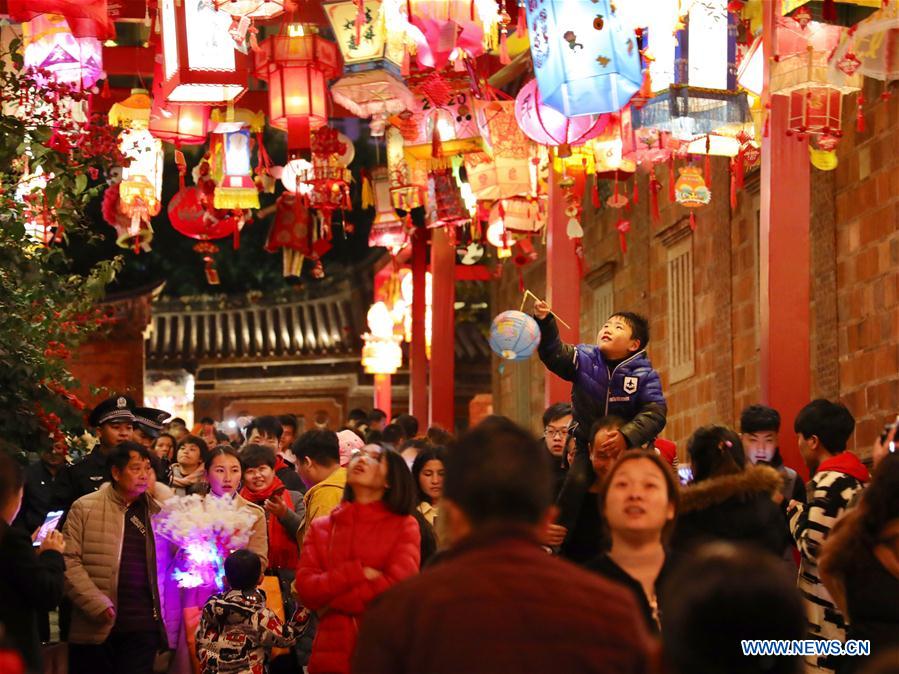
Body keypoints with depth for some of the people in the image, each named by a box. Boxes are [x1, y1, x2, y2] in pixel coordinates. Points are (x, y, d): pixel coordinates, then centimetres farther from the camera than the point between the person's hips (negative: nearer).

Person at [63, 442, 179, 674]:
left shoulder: (159, 512, 11)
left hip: (143, 628, 2)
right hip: (95, 628, -2)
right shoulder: (85, 508, 2)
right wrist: (96, 604, -12)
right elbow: (69, 561, -3)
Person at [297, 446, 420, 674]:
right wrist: (358, 573, -16)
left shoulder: (405, 525, 1)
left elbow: (398, 587, -12)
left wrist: (330, 599, -8)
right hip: (331, 655, 2)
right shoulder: (319, 527, 10)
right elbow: (306, 588, -3)